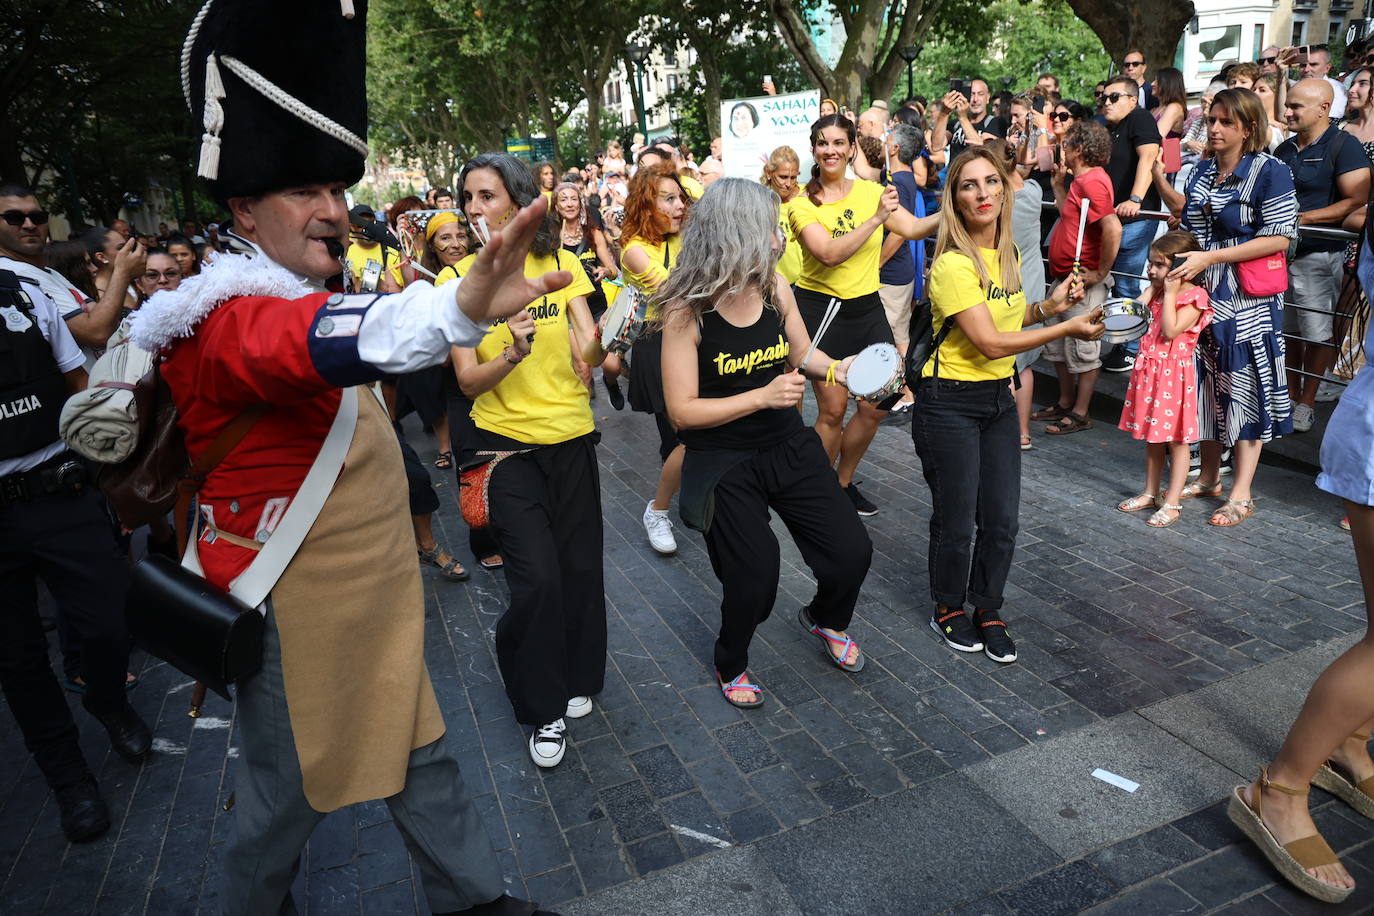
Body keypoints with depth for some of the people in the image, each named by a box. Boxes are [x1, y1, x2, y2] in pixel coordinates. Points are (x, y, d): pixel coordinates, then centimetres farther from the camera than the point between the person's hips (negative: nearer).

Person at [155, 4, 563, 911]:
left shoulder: (305, 301, 7)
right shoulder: (229, 318, -23)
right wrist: (461, 305, -63)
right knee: (287, 794, 12)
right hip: (293, 615, -8)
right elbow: (316, 342, -46)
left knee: (421, 754, 17)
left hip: (368, 599, 9)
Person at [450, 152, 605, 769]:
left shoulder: (559, 264, -1)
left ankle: (576, 678, 36)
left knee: (579, 567, 8)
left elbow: (589, 352, -9)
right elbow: (469, 381, -9)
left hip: (571, 438, 2)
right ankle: (543, 708, 15)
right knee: (537, 579, -9)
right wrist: (512, 354, -28)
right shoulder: (461, 279, -4)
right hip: (504, 443, -2)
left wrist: (600, 342, -32)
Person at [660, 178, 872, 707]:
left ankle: (824, 619, 40)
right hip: (723, 463, -5)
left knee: (852, 551, 4)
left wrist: (843, 371, -7)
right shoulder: (687, 310, -18)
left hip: (788, 446, 5)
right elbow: (682, 411, -18)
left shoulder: (774, 286, -4)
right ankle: (731, 664, 33)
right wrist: (762, 396, -25)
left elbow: (802, 353, 13)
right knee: (753, 584, -3)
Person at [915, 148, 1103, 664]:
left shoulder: (1007, 253, 8)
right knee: (956, 520, 4)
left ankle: (987, 612, 28)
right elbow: (988, 342, -21)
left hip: (999, 398, 7)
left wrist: (1046, 306, 3)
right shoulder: (953, 265, -19)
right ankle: (948, 611, 28)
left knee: (1002, 519, 8)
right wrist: (1067, 329, -13)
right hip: (949, 402, -7)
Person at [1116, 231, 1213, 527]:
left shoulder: (1193, 297, -12)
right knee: (1151, 436, 16)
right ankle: (1150, 493, 27)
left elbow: (1171, 331, -22)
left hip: (1174, 373, -8)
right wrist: (1152, 288, 5)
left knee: (1176, 439, 0)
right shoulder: (1157, 291, 12)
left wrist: (1170, 293, -17)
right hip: (1148, 369, 8)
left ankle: (1172, 503, 6)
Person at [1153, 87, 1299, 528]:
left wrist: (1210, 258, -21)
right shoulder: (1203, 169, 9)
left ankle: (1241, 494, 6)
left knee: (1245, 387, -1)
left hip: (1248, 300, -6)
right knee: (1207, 384, 12)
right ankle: (1208, 476, 26)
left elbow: (1280, 237, -15)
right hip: (1204, 294, 6)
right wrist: (1158, 174, 10)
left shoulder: (1270, 171, -10)